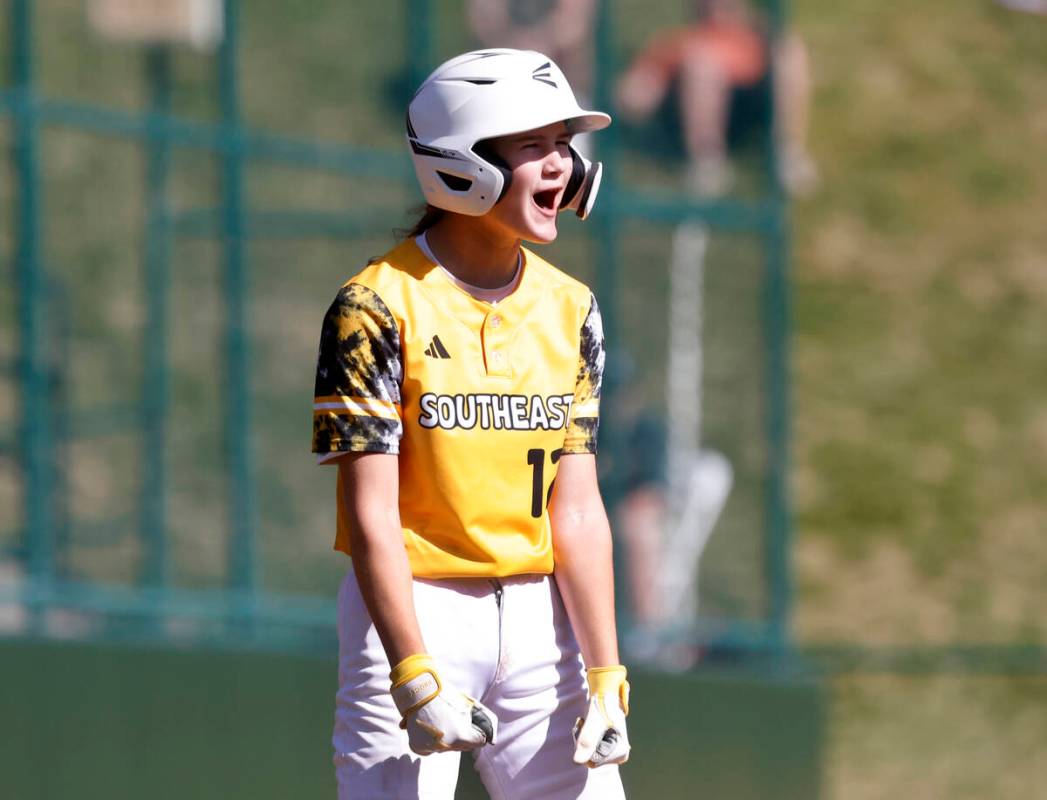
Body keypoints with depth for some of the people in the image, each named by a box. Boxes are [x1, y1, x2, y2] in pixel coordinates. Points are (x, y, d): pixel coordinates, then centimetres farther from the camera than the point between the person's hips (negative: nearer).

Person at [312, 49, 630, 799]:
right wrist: (415, 676, -20)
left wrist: (605, 675, -1)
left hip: (538, 617, 5)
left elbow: (577, 512, 6)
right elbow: (371, 517, -13)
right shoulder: (378, 306, -9)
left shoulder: (570, 309, 9)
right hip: (411, 608, -5)